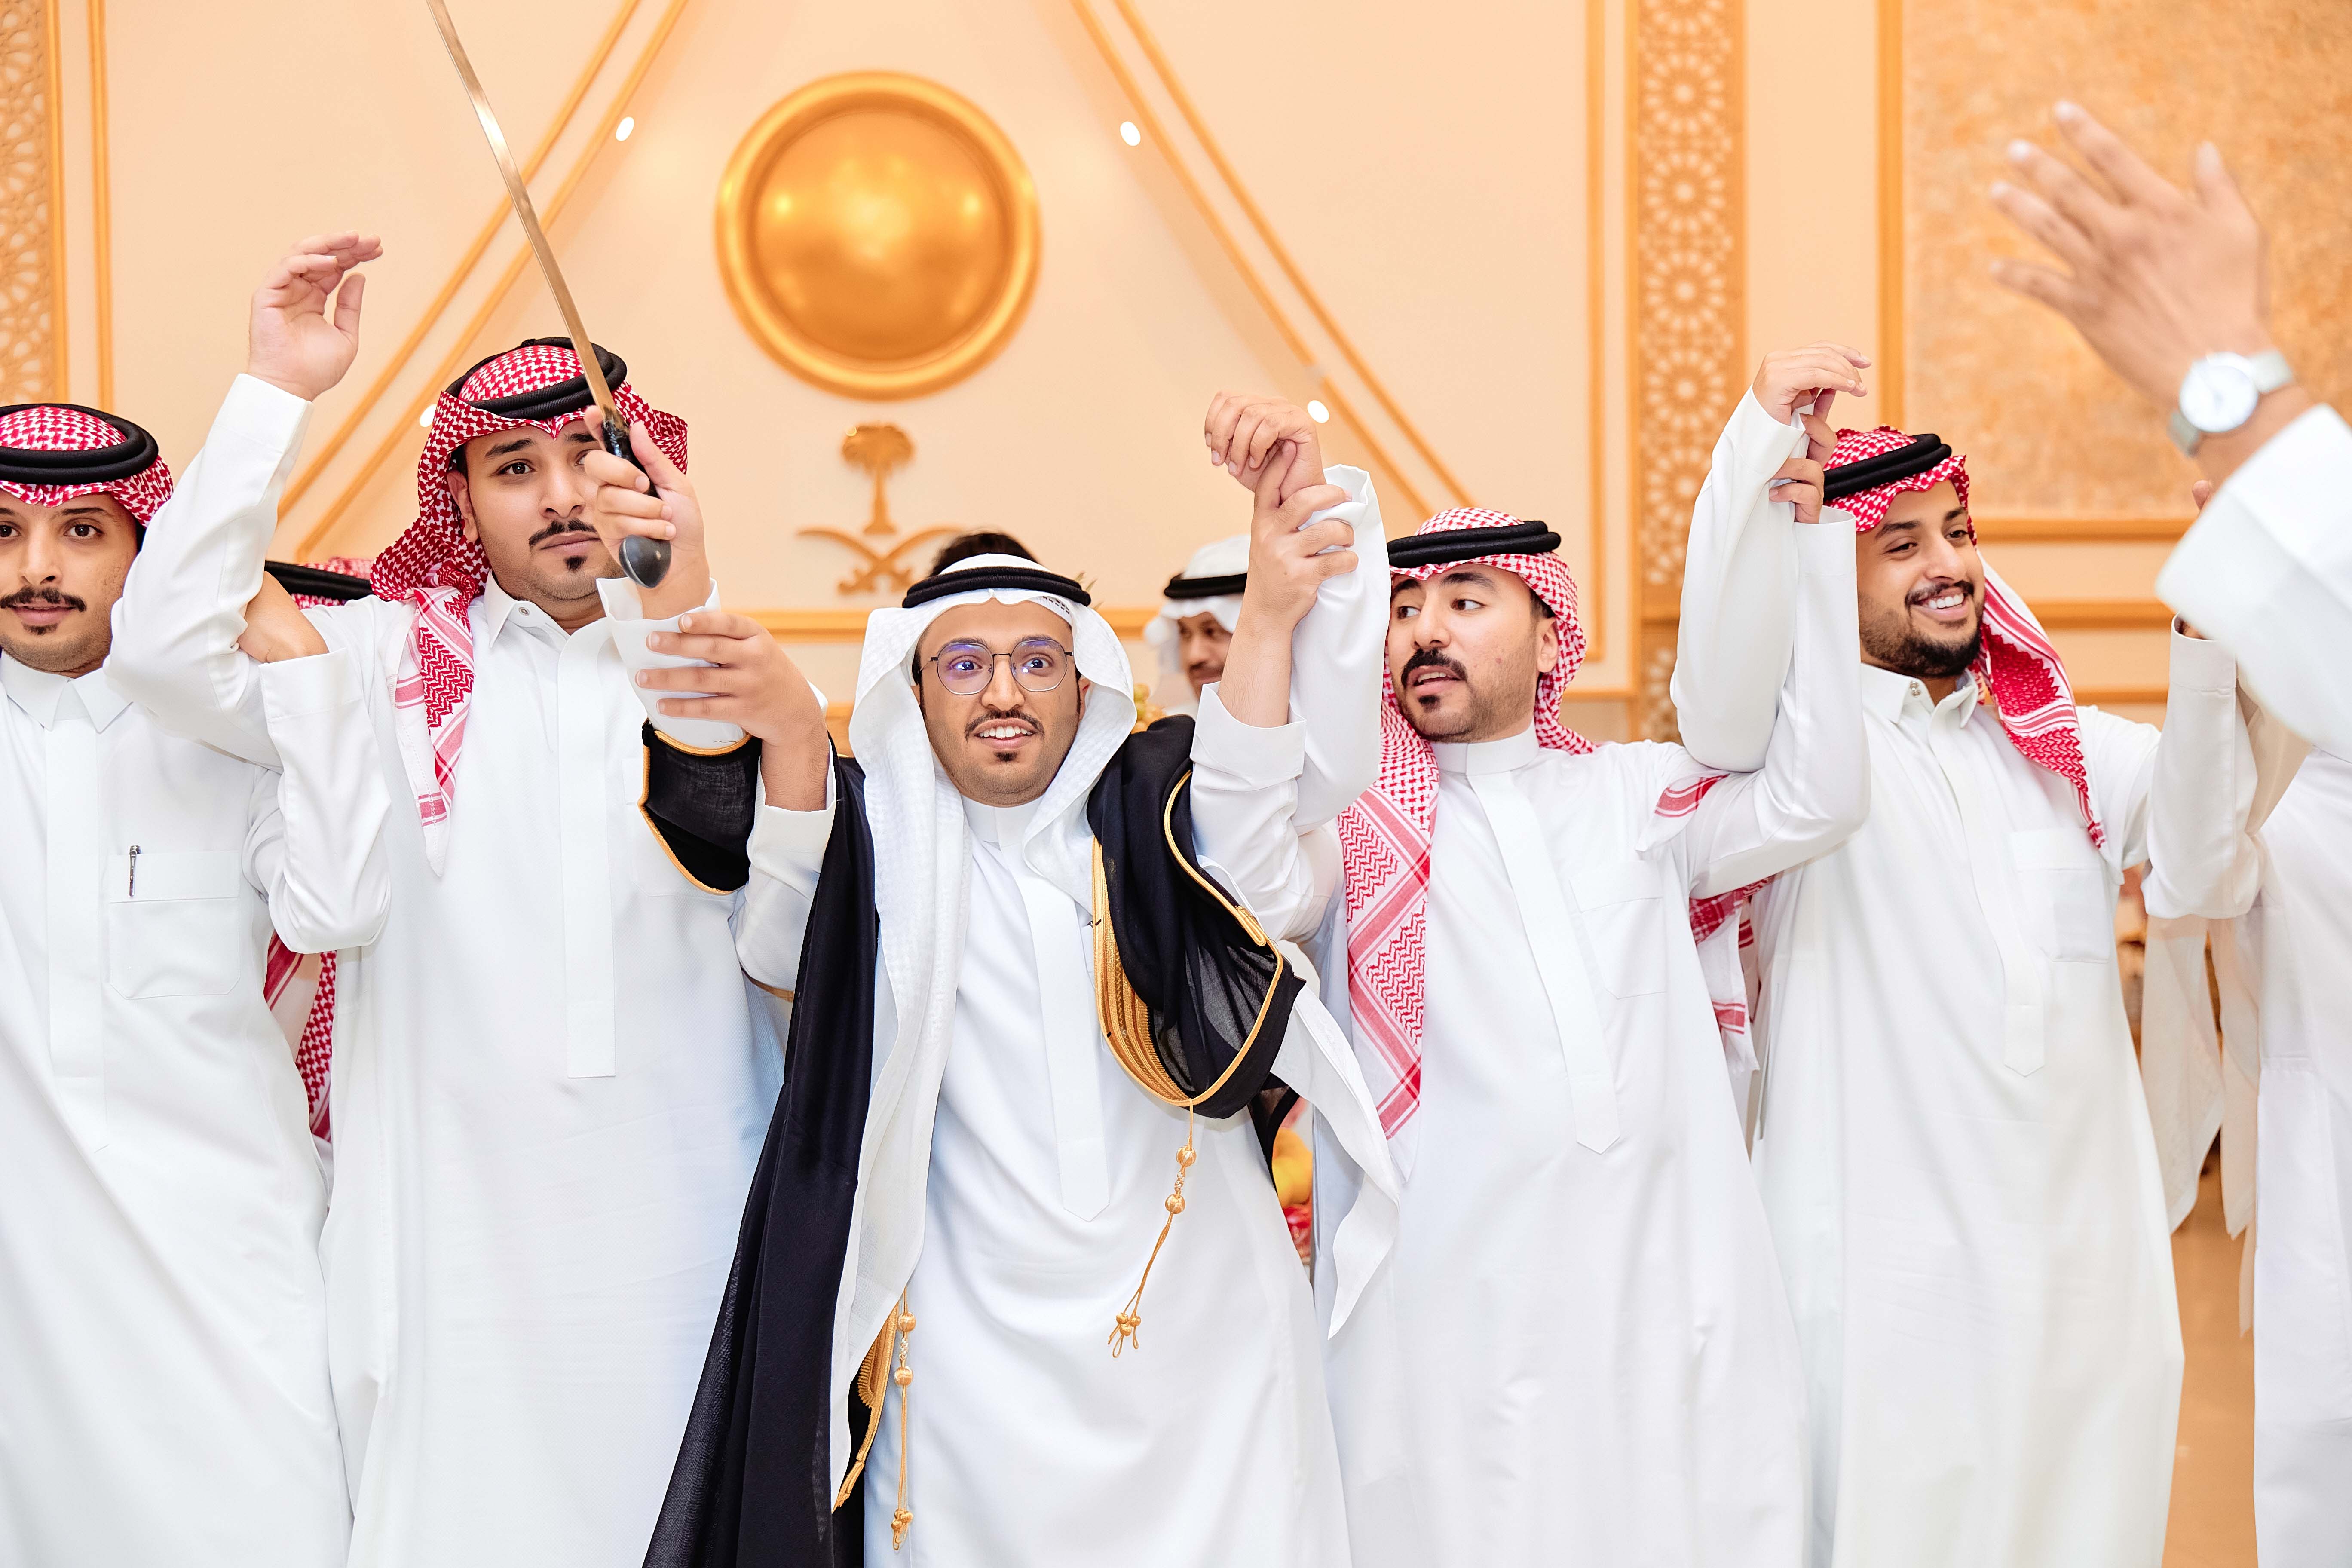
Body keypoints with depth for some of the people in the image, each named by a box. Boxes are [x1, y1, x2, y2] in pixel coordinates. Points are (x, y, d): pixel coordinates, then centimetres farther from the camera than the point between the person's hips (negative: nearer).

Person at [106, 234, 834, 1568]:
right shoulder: (396, 658, 8)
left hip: (688, 1235, 1)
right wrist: (280, 391, -5)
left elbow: (794, 958, 0)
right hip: (459, 1244, -1)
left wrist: (797, 734, -16)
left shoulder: (726, 676, 10)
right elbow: (175, 652, -7)